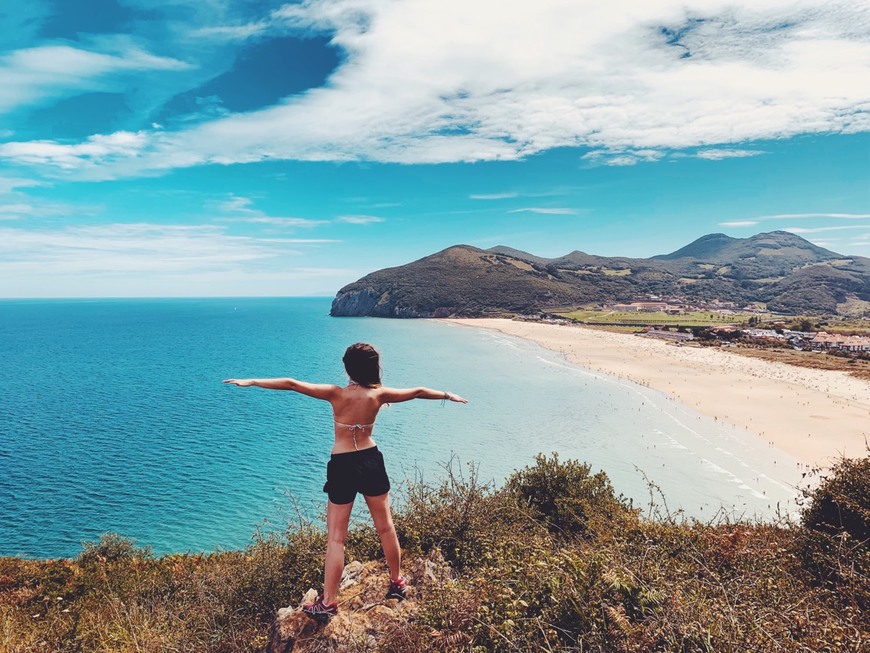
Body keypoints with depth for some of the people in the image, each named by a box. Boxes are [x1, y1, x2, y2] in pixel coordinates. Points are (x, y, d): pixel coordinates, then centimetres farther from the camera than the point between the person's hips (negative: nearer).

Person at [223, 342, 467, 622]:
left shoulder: (337, 394, -14)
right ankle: (397, 582, 33)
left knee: (336, 538, 5)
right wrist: (448, 395, 20)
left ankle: (328, 604, 12)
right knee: (386, 527, 18)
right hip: (372, 462, 3)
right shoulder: (379, 394, -7)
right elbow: (418, 392, 5)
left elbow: (291, 384, -15)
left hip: (342, 467, -3)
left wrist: (251, 382, -8)